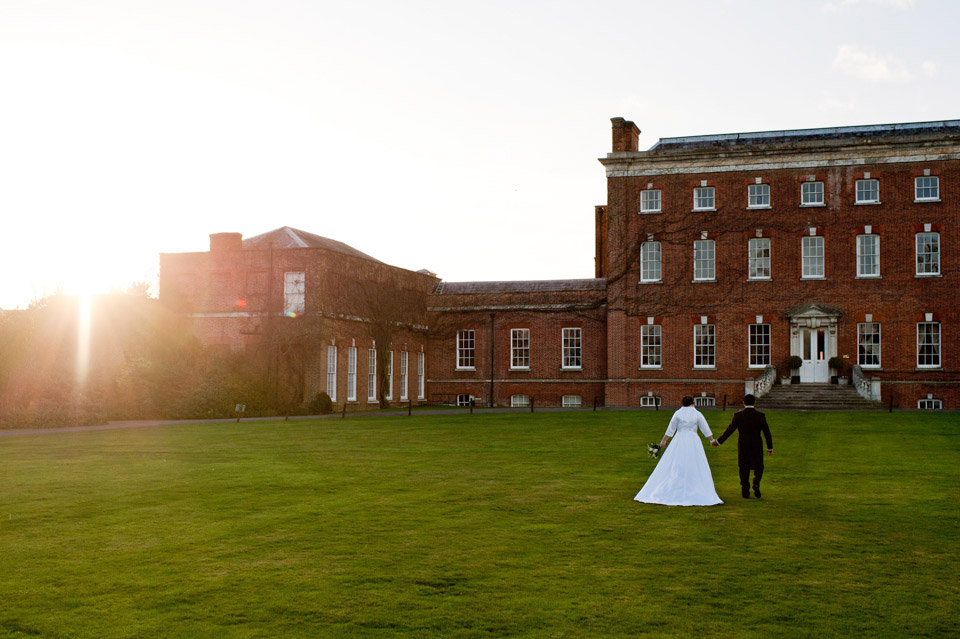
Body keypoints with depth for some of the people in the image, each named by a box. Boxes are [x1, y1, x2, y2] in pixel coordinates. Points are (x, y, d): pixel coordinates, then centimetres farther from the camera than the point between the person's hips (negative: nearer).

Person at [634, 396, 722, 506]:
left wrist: (663, 441, 10)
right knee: (696, 468, 4)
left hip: (679, 442, 1)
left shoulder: (678, 413, 2)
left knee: (671, 467, 3)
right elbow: (706, 429, 3)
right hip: (693, 441, 0)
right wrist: (712, 440, 15)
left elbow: (670, 429, 4)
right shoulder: (697, 414, 1)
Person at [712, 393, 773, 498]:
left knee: (744, 470, 11)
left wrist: (719, 441, 4)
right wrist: (770, 447, 9)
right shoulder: (761, 416, -6)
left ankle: (745, 492, 12)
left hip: (743, 447, 0)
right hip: (757, 447, 0)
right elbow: (767, 433, -2)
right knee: (758, 468, 14)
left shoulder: (738, 415, -8)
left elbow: (729, 430, -6)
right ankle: (756, 484, -12)